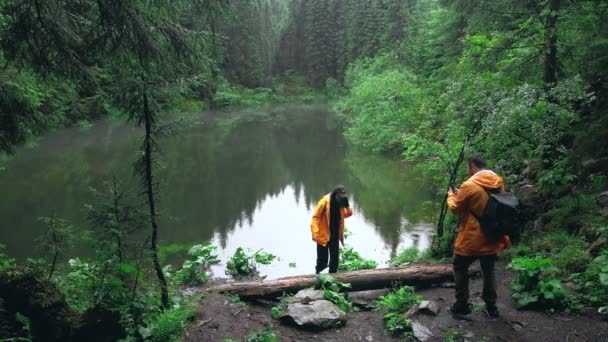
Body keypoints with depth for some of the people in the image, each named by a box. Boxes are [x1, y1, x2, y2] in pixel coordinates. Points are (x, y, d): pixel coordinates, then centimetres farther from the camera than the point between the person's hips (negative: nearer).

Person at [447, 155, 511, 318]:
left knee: (460, 269, 12)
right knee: (489, 271, 17)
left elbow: (455, 208, -8)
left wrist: (451, 196, 12)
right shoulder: (499, 182, 2)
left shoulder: (469, 185, -19)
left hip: (471, 240, -6)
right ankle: (491, 307, 22)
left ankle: (461, 306, 15)